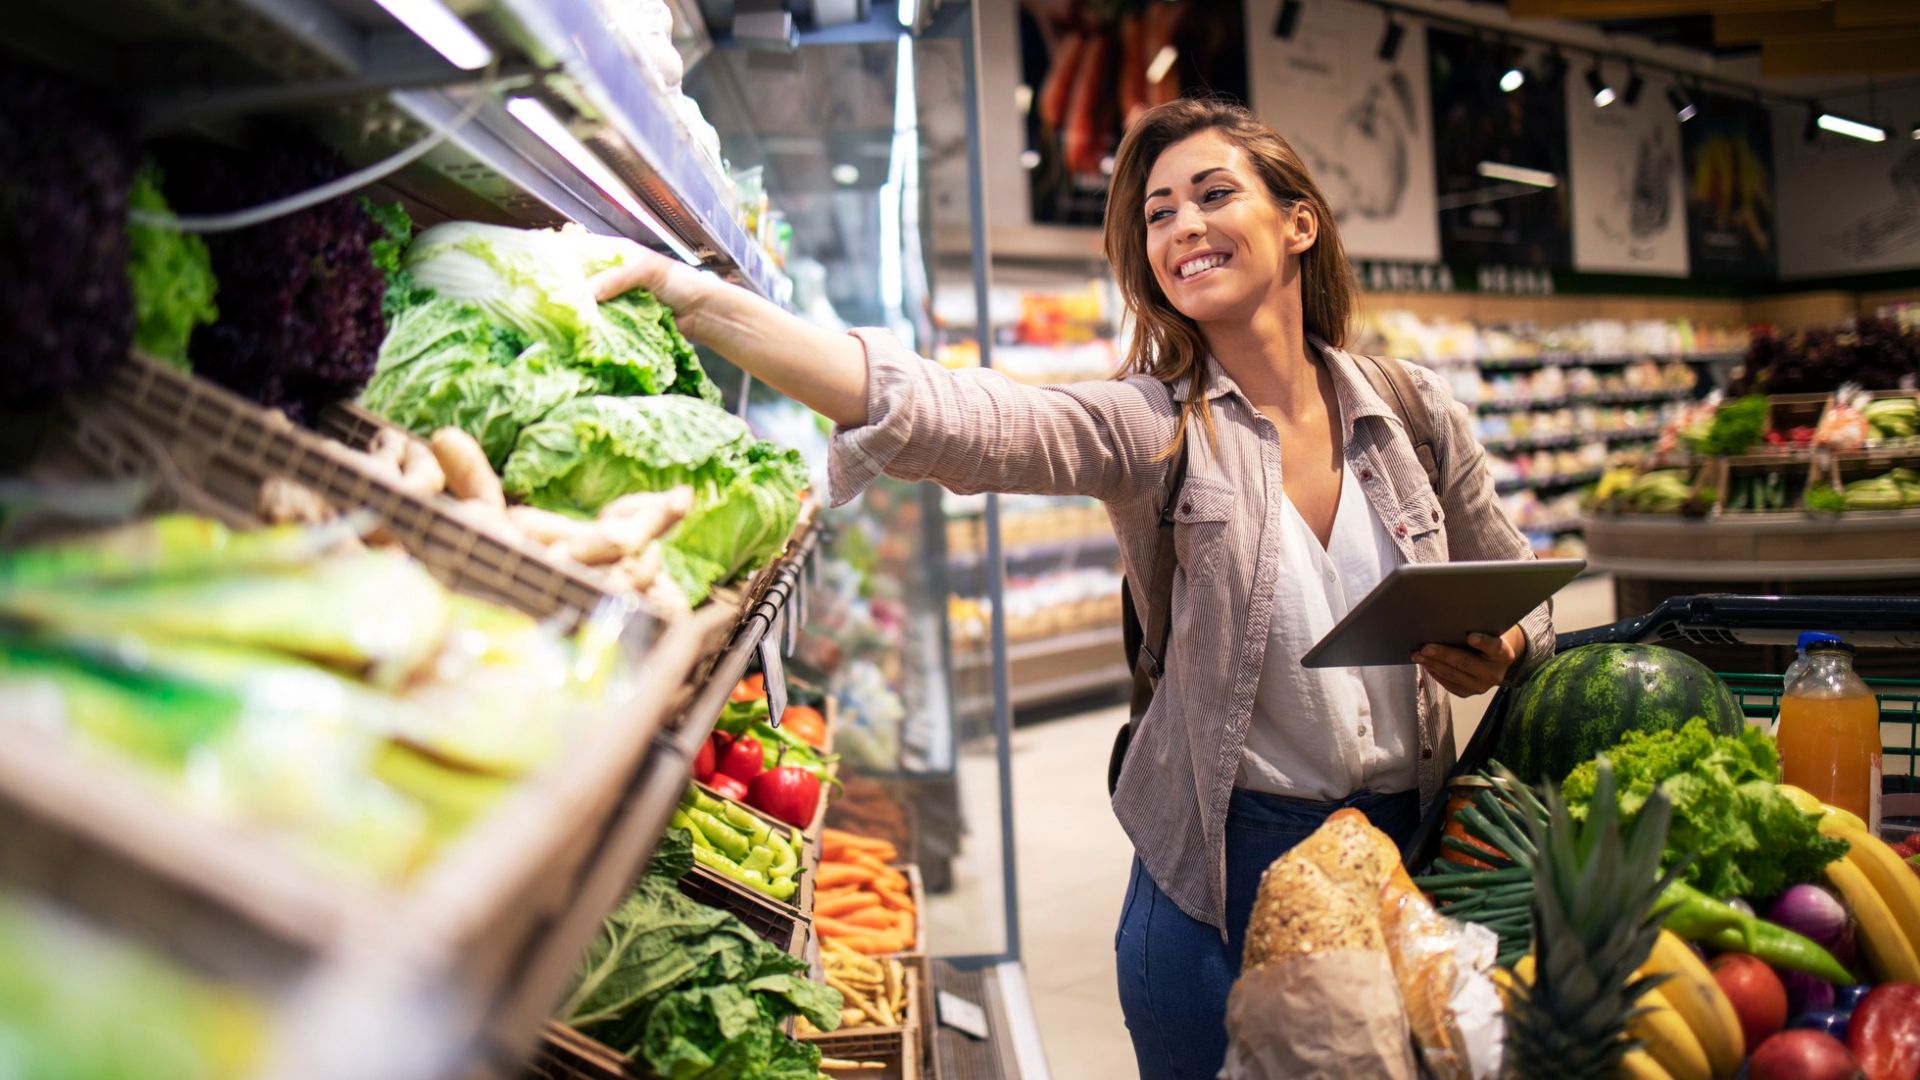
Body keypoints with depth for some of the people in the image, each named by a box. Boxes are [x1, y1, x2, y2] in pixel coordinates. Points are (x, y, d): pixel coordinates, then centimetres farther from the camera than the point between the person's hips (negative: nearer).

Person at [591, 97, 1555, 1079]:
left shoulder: (1414, 413, -2)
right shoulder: (1148, 428, -12)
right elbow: (940, 416, -30)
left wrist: (1496, 654, -14)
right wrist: (698, 301, -42)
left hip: (1410, 844, 3)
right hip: (1220, 867, -3)